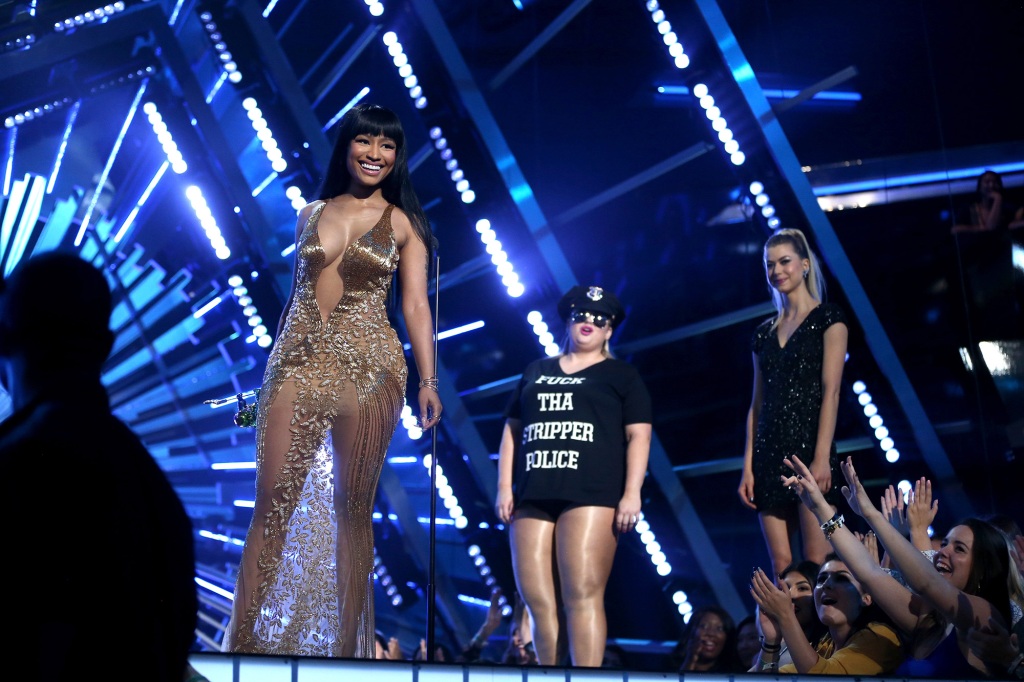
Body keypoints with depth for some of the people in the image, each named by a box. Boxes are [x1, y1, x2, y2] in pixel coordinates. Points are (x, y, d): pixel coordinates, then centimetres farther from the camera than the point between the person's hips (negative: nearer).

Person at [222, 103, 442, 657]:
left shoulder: (402, 223, 7)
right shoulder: (311, 213, 15)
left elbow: (415, 305, 2)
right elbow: (298, 293, 17)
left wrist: (428, 380, -8)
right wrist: (273, 368, 14)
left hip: (368, 368, -2)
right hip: (298, 362, 2)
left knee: (352, 507, 2)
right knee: (272, 501, -3)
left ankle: (349, 644, 9)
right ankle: (242, 639, 1)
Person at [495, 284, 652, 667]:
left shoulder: (621, 375, 13)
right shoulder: (536, 372, 23)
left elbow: (638, 435, 4)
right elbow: (512, 431, 20)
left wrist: (632, 493, -8)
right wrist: (505, 487, 9)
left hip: (591, 495, -4)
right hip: (533, 499, 4)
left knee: (582, 595, -15)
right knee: (538, 602, -2)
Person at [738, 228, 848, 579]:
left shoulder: (827, 318, 3)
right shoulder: (765, 332, 17)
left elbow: (830, 390, -7)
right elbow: (757, 404, 15)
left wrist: (822, 457, -17)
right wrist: (748, 467, 6)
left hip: (808, 447, -5)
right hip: (770, 455, 5)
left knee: (817, 561, -11)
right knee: (781, 565, 1)